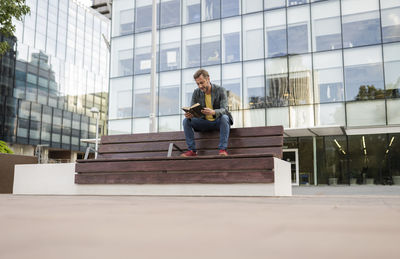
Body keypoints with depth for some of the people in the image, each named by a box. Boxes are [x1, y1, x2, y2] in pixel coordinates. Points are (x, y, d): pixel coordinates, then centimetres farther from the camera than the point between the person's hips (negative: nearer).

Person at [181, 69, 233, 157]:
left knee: (224, 117, -37)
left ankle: (223, 149, -35)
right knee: (186, 121, -18)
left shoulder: (220, 90, -12)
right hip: (204, 122, 3)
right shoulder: (196, 92, -2)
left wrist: (213, 112, -47)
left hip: (218, 121, -3)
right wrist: (189, 115, -31)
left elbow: (224, 109, -24)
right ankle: (192, 150, -19)